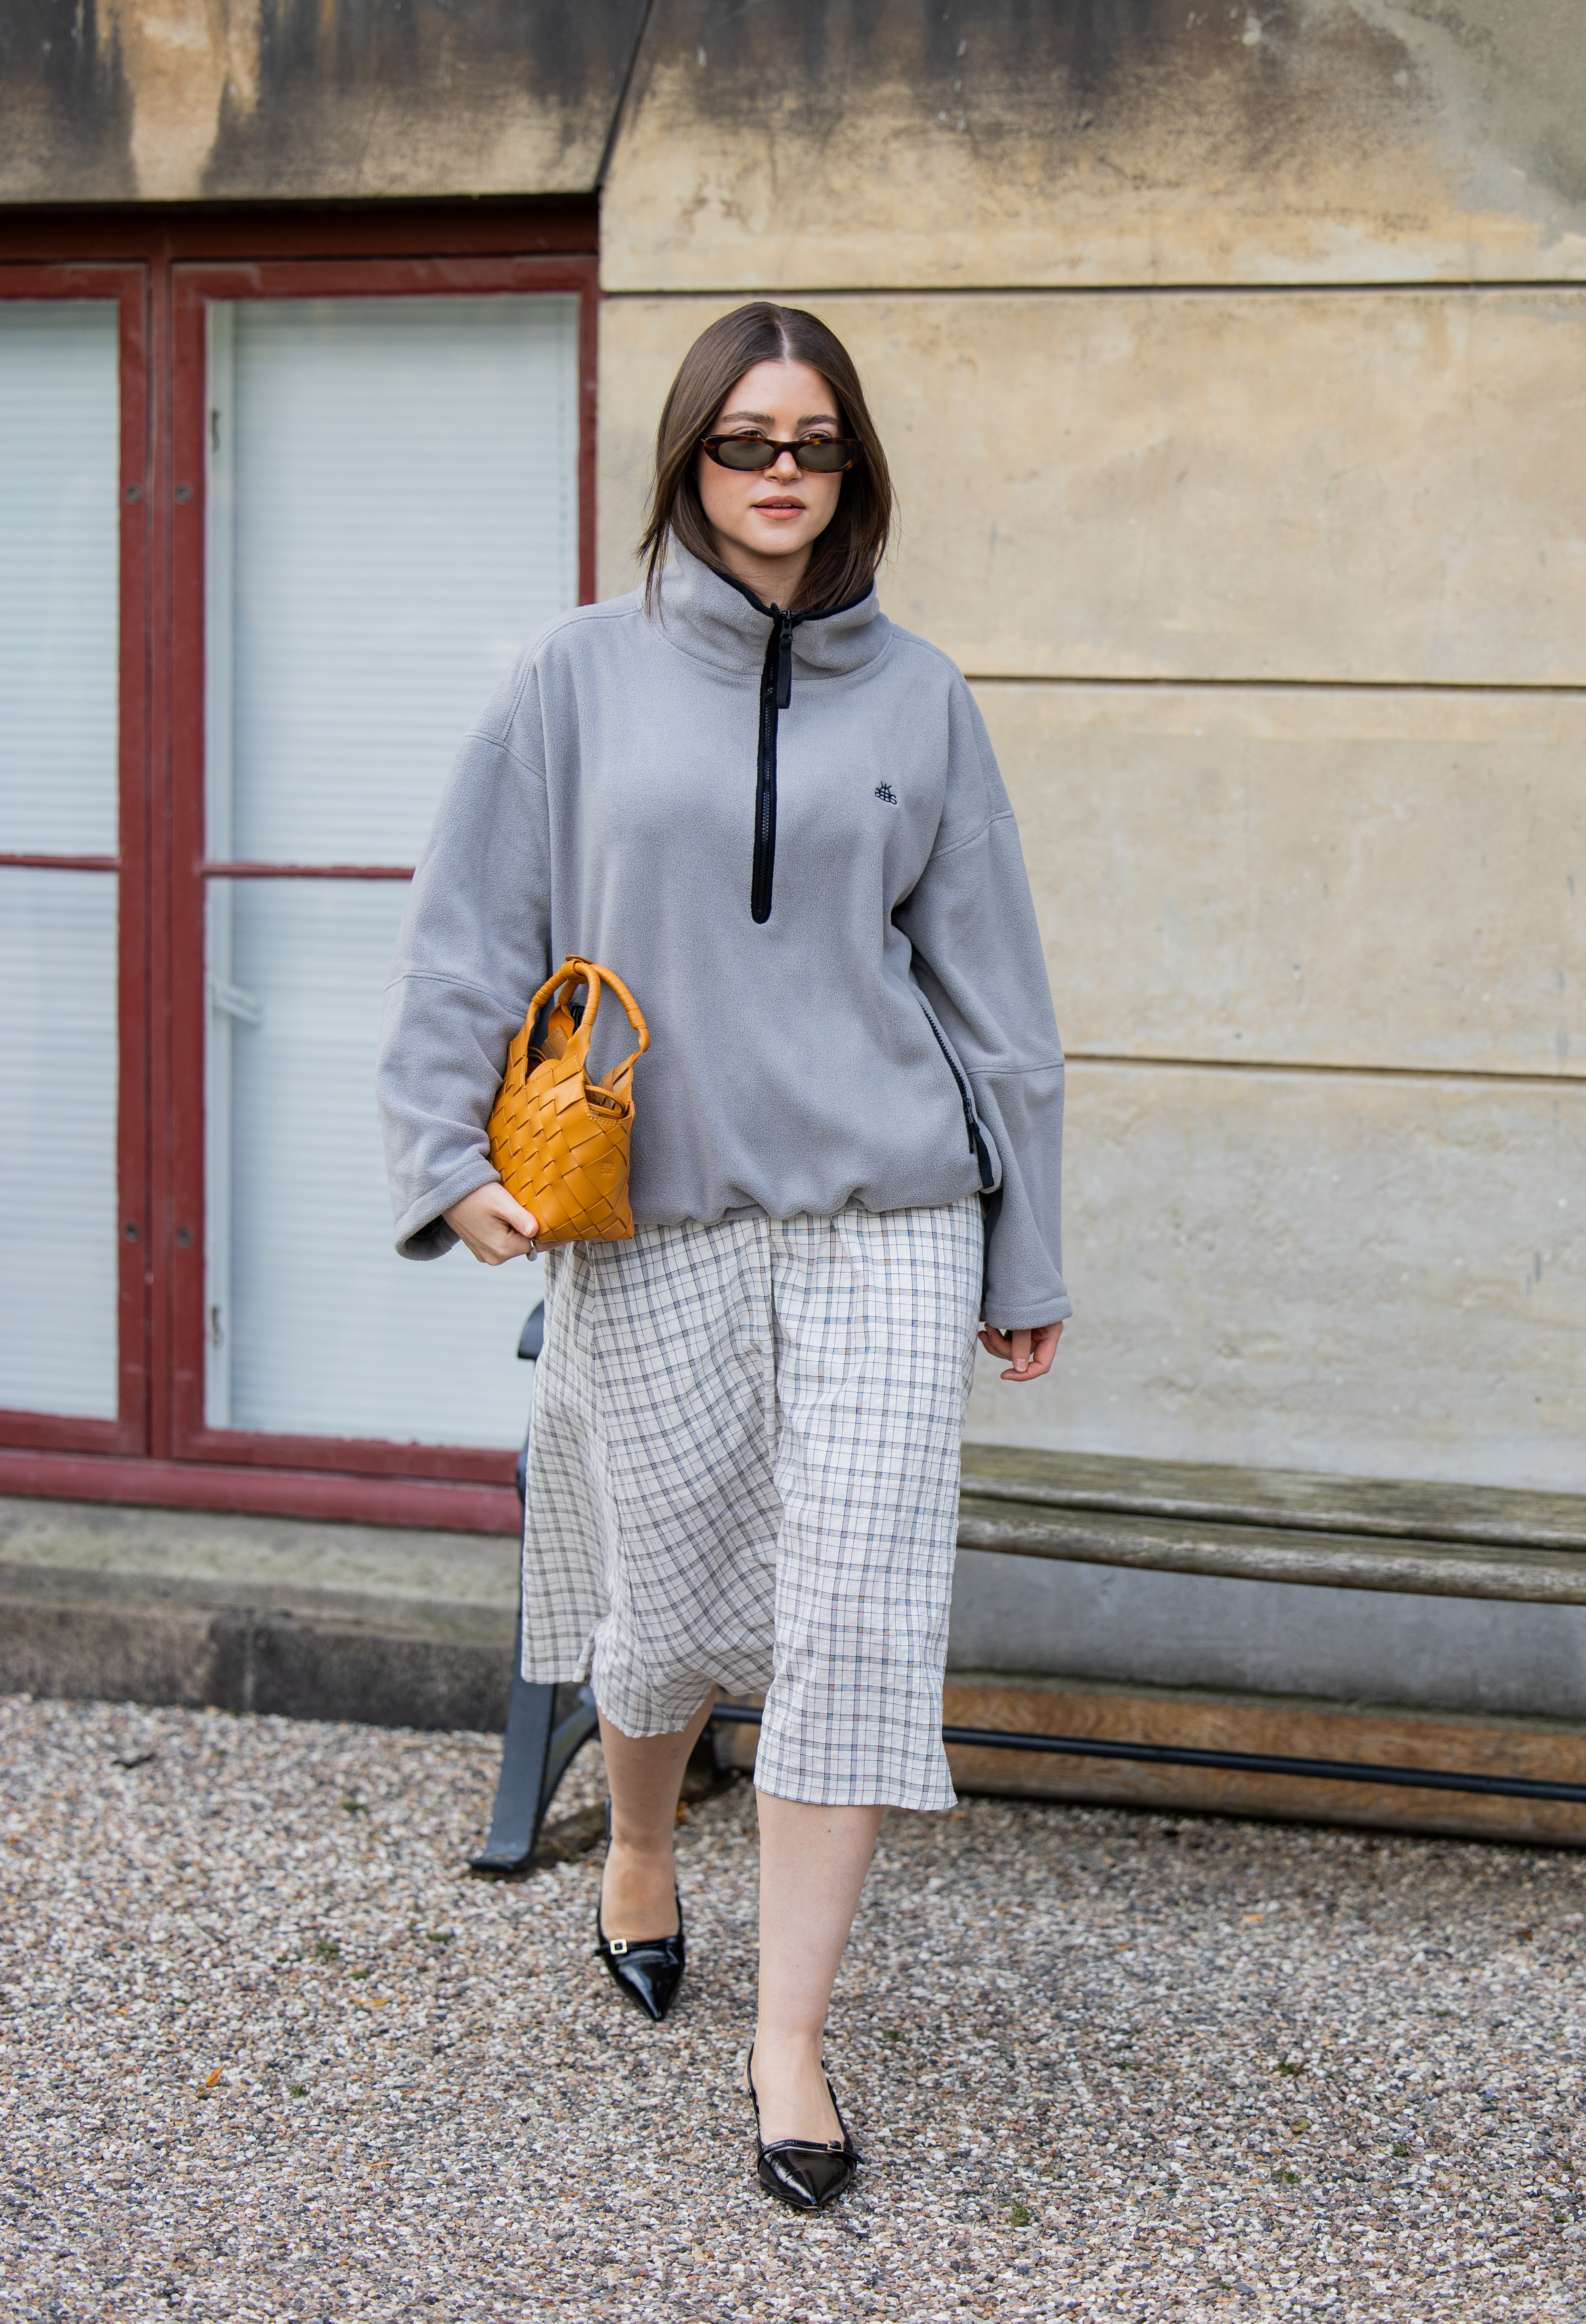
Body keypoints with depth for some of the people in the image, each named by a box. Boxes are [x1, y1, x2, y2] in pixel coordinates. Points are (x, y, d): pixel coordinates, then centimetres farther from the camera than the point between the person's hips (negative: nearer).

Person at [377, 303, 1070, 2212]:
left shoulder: (916, 697, 8)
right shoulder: (586, 675, 4)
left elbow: (988, 984, 11)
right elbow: (470, 925, 5)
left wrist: (1025, 1256, 11)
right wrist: (452, 1147, -7)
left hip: (885, 1217, 1)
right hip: (650, 1228, -1)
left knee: (860, 1619, -7)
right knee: (673, 1604, 9)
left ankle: (790, 2043, 2)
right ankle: (638, 1857, 41)